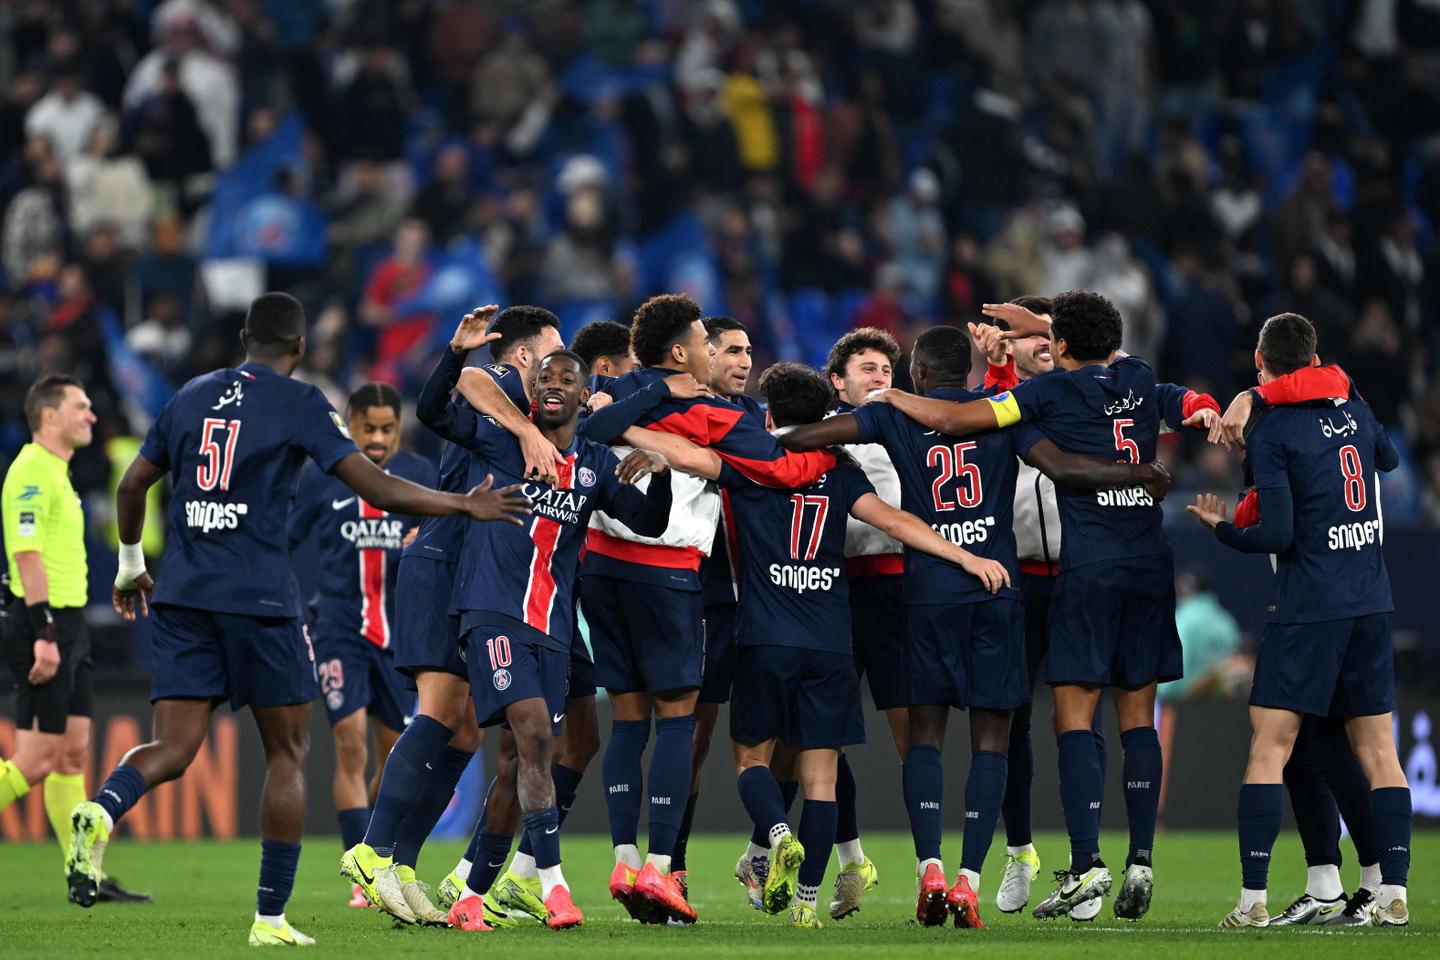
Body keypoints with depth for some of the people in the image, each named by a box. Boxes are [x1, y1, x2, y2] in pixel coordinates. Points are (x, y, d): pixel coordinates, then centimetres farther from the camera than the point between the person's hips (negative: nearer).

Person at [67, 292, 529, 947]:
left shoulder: (190, 397, 13)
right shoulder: (299, 404, -2)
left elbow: (132, 485, 20)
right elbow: (375, 488, -9)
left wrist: (131, 564, 35)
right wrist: (465, 505, -1)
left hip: (183, 596, 4)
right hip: (258, 596, -4)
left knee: (172, 750, 1)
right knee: (286, 752, 9)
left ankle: (102, 810, -33)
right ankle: (271, 916, 5)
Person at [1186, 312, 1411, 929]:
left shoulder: (1270, 431, -9)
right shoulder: (1353, 408, 9)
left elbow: (1278, 533, -13)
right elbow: (1389, 458, 30)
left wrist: (1222, 528, 3)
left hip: (1308, 605, -6)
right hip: (1372, 601, 6)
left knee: (1270, 745, -3)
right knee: (1377, 748, 7)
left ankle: (1253, 899, -7)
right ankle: (1394, 894, 3)